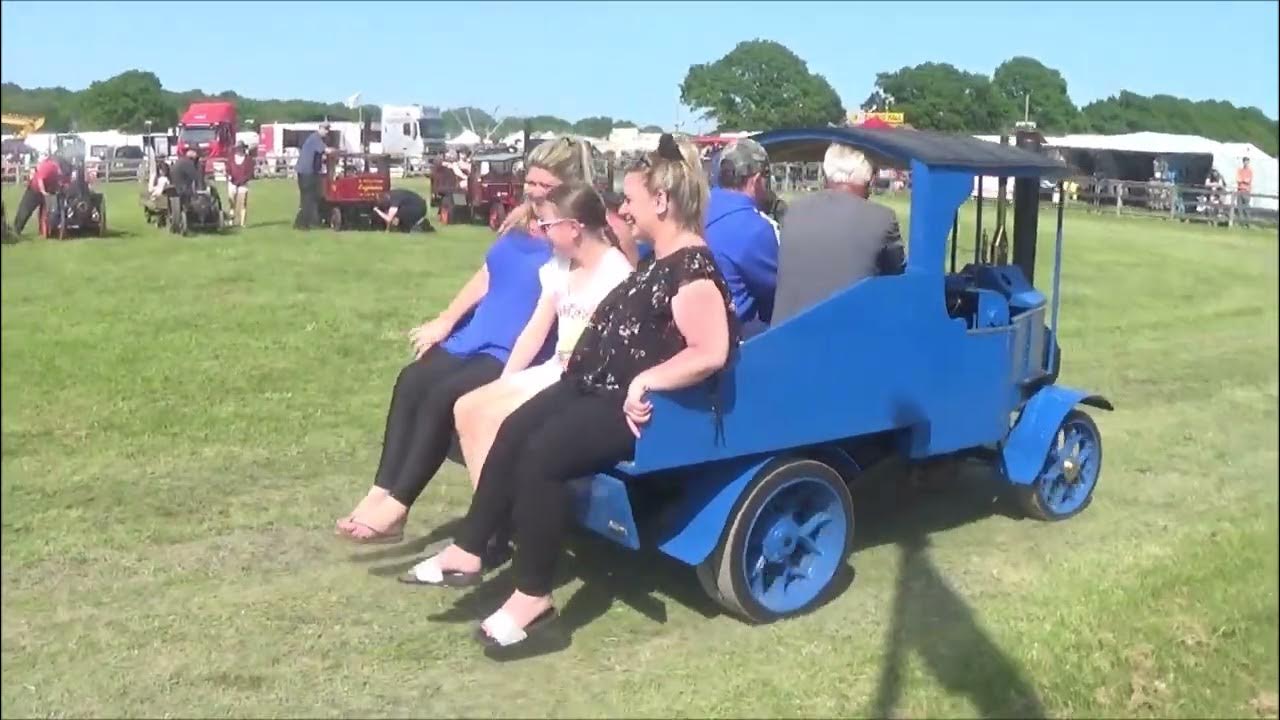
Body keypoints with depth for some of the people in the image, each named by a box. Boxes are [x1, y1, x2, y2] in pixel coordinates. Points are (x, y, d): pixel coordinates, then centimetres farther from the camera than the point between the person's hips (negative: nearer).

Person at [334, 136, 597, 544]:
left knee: (443, 395, -24)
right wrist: (445, 322, 17)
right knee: (412, 381, -12)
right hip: (476, 337, 8)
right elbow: (487, 275, 19)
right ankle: (380, 494, -14)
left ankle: (395, 509, -17)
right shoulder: (519, 221, 14)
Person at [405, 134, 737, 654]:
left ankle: (532, 597, -13)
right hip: (599, 386, 10)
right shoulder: (658, 261, 15)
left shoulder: (693, 267, -18)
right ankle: (468, 552, 7)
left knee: (543, 453, -25)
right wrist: (586, 352, 17)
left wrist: (645, 382, -28)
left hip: (637, 405, -10)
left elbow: (711, 353, -28)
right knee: (514, 430, -1)